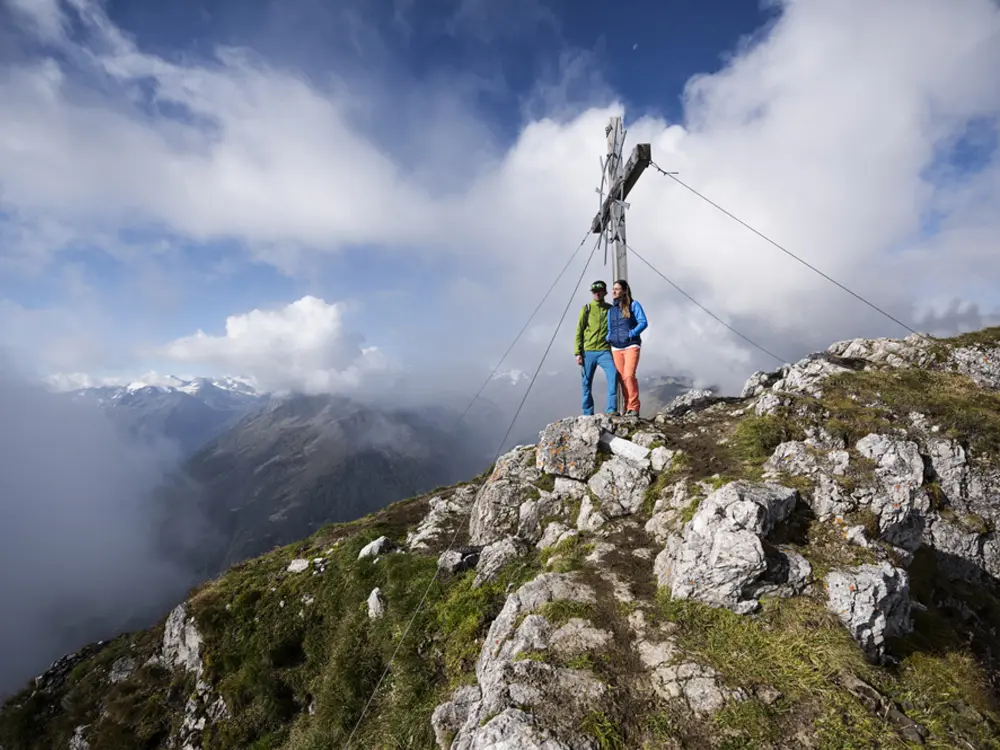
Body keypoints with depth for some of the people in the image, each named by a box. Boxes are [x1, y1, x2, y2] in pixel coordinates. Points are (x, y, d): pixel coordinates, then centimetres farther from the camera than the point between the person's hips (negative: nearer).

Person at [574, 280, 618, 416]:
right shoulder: (586, 309, 6)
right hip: (588, 352, 0)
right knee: (587, 384, 2)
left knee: (613, 374, -22)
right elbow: (579, 332, 4)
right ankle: (588, 414, 12)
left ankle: (611, 410, -18)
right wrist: (578, 353, -3)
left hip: (604, 351, 0)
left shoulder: (611, 309, 10)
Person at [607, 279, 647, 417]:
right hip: (616, 348, 5)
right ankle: (628, 408, 8)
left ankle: (633, 408, -11)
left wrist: (631, 334, -17)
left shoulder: (633, 305, 1)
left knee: (629, 376, -17)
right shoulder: (611, 309, 15)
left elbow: (643, 322, -5)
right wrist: (608, 337, 3)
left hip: (631, 346, -5)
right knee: (622, 379, 2)